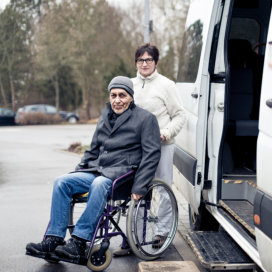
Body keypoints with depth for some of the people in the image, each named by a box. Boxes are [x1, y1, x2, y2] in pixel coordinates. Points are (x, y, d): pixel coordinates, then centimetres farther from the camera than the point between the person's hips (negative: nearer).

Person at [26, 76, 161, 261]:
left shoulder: (146, 118, 1)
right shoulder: (106, 117, 20)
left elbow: (152, 154, -6)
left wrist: (139, 187, -14)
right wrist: (78, 172, 15)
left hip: (121, 174, -6)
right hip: (96, 171, 6)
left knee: (99, 185, -37)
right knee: (62, 182, -16)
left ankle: (79, 242, -36)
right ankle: (54, 239, -18)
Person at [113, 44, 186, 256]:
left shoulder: (166, 85, 0)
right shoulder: (131, 85, 13)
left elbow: (179, 115, 1)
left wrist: (166, 132, -14)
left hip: (162, 145, -4)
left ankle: (163, 232, 20)